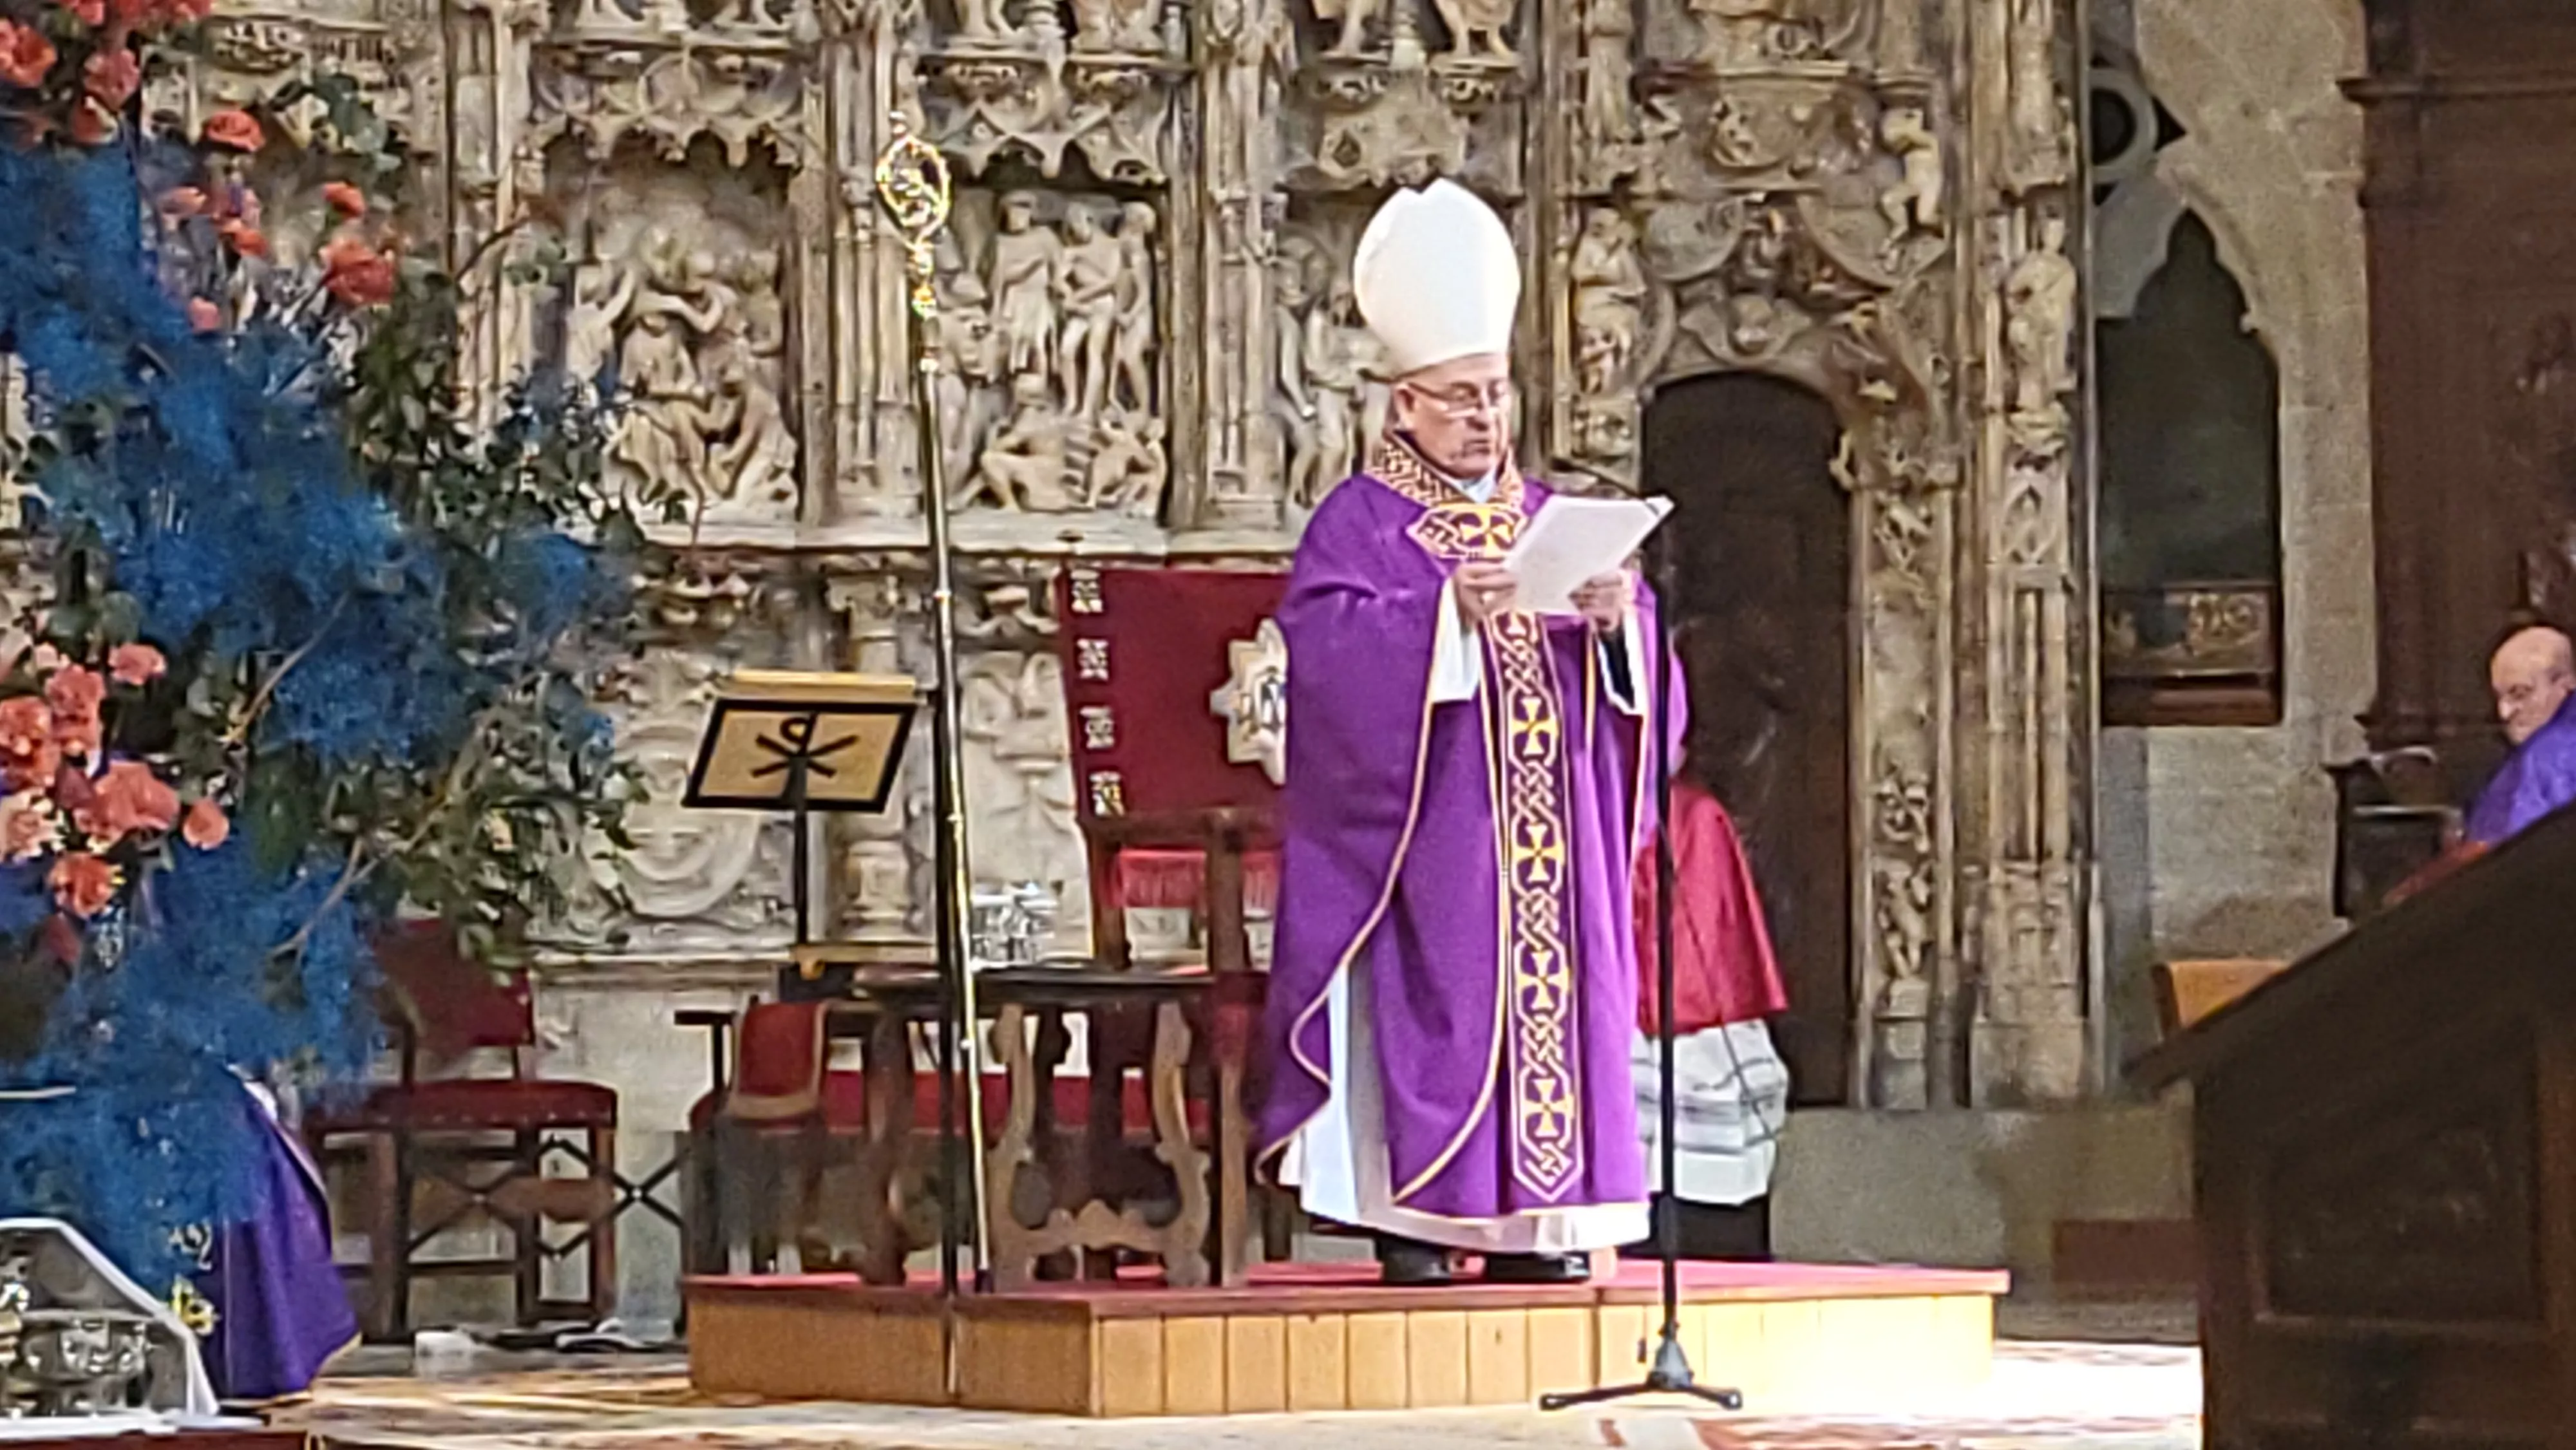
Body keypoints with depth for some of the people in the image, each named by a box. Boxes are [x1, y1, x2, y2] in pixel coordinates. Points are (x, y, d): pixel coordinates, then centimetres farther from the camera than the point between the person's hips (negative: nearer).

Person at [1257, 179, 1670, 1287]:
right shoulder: (1361, 521, 1)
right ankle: (1411, 1215, -8)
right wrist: (1451, 611, -28)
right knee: (1433, 1000, -10)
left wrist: (1616, 618, -11)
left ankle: (1530, 1214, 6)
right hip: (1423, 836, -5)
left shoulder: (1548, 519, 18)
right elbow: (1327, 650, -16)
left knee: (1549, 987, 1)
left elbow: (1636, 670, 13)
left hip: (1546, 835, 5)